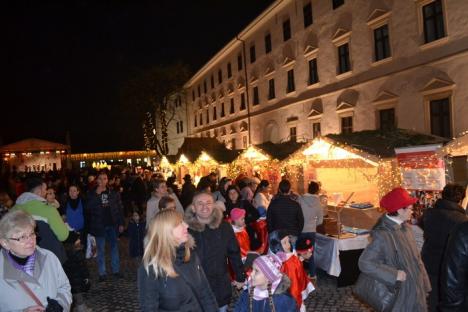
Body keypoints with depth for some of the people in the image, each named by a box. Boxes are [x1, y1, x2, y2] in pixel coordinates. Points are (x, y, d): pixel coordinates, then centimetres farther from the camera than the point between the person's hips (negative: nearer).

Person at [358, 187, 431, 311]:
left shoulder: (404, 227, -2)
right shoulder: (382, 234, -25)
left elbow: (415, 256, 8)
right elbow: (365, 263, -26)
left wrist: (424, 284, 9)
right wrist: (394, 274, -25)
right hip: (401, 293, -7)